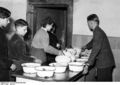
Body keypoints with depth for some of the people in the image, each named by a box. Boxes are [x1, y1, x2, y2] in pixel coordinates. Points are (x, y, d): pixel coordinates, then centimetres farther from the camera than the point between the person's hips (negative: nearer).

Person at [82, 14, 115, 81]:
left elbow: (95, 50, -23)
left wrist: (88, 65, -23)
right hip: (105, 63, 9)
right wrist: (84, 47, 52)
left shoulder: (98, 32, -16)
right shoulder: (99, 31, 15)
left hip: (104, 64, -9)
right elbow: (92, 42, 35)